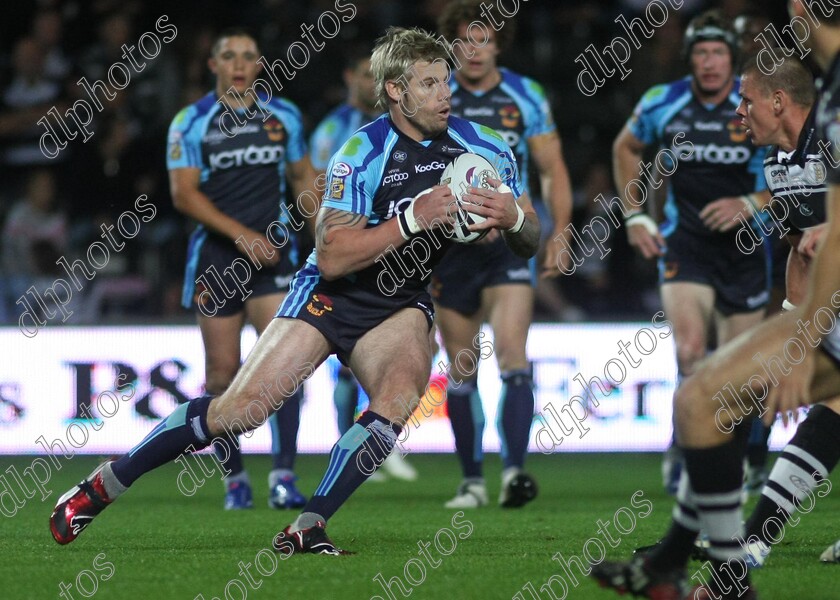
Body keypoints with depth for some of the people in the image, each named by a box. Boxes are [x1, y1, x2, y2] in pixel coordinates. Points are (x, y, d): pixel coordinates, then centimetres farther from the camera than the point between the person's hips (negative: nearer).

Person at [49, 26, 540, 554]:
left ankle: (308, 528, -26)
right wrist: (412, 220, -32)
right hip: (331, 293, -3)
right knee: (239, 409, -13)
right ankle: (103, 486, 2)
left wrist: (512, 217, -24)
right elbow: (331, 257, -24)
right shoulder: (363, 153, -19)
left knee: (401, 397, -29)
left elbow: (531, 243, -1)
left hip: (400, 304, 3)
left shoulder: (483, 149, -6)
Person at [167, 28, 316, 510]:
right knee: (223, 371, 0)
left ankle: (284, 476, -15)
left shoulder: (284, 116, 8)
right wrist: (242, 236, -16)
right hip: (216, 255, -1)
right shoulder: (191, 123, -1)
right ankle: (234, 476, 15)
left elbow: (304, 177, 20)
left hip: (274, 252, 1)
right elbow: (184, 193, -8)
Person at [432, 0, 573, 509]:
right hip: (450, 250, 2)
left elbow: (553, 169, 5)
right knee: (461, 371, 6)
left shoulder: (525, 97, 1)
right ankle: (472, 480, 15)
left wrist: (560, 233, -5)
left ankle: (515, 471, -23)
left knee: (511, 351, -18)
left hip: (509, 243, -1)